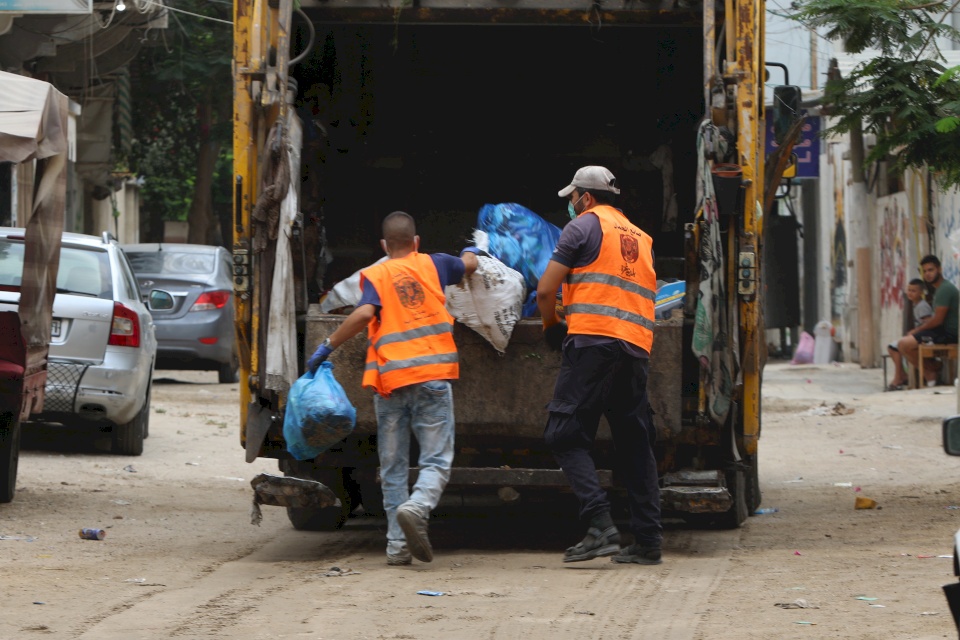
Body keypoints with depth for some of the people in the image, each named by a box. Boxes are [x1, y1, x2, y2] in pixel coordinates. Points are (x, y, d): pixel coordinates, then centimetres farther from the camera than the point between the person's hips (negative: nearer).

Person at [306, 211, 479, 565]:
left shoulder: (374, 275, 6)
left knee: (393, 467, 9)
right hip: (432, 375, 0)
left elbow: (364, 313, -13)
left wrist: (328, 345, -5)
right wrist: (470, 251, 56)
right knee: (436, 460, -1)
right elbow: (470, 265, 33)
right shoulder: (433, 265, 13)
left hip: (389, 378, 0)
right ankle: (417, 507, -30)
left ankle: (397, 545, 7)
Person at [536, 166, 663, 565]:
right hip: (637, 348, 7)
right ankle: (648, 540, 7)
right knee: (635, 443, 10)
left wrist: (550, 324, 16)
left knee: (566, 435, -6)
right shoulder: (641, 239, 25)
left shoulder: (584, 227, 3)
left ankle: (600, 525, -20)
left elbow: (546, 290, -2)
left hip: (593, 341, -7)